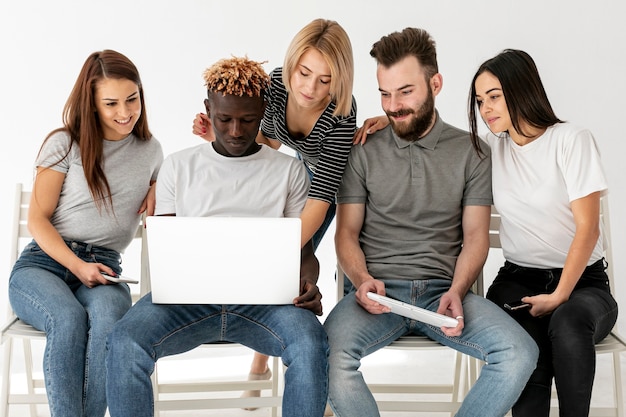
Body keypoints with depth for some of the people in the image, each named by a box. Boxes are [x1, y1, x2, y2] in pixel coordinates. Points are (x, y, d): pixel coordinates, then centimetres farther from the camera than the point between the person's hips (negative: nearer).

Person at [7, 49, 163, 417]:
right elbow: (38, 220, 0)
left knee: (108, 316, -36)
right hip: (43, 263, -2)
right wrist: (76, 266, -15)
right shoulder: (65, 144, 3)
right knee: (69, 318, -37)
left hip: (103, 269, 2)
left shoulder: (150, 151, 14)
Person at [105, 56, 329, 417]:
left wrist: (308, 285, -11)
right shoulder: (178, 167, 15)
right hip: (188, 296, 1)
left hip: (263, 299, 0)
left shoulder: (289, 170, 14)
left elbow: (304, 251, 13)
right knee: (125, 342, -30)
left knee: (311, 342, -33)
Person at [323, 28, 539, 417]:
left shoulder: (470, 152, 10)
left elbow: (476, 235, 6)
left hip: (444, 289, 1)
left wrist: (456, 291, -12)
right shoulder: (363, 152, 8)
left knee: (520, 353, -26)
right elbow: (347, 232, 7)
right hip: (379, 291, -1)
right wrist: (363, 278, -14)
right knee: (330, 352, -33)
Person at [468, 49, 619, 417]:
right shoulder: (492, 148, 9)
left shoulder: (572, 140, -4)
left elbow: (587, 227, -9)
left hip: (581, 280, -2)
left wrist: (560, 296, -17)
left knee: (567, 324, -38)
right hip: (518, 279, 2)